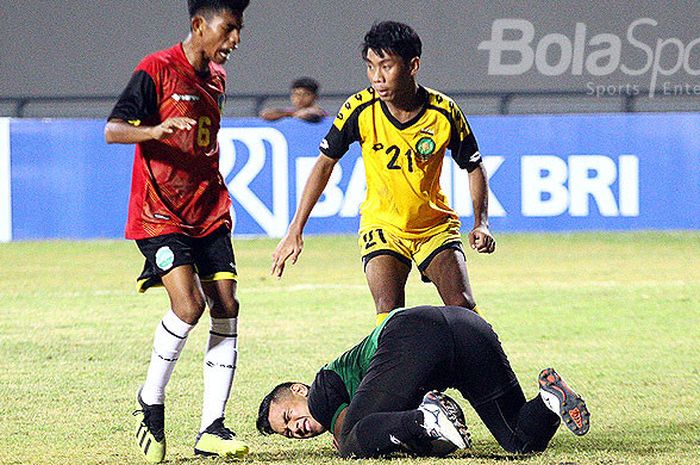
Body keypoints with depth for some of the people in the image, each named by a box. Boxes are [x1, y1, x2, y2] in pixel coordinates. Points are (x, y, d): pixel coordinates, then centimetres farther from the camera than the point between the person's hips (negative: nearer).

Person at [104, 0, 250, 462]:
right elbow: (112, 129, -14)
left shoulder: (215, 77, 13)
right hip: (160, 214, -7)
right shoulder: (157, 70, -10)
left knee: (226, 308, -3)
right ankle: (152, 400, 3)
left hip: (208, 213, 7)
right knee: (189, 305, -20)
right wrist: (155, 130, -32)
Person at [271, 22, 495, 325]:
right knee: (389, 315, -20)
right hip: (382, 225, 0)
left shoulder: (444, 112, -17)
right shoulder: (360, 110, -17)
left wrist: (481, 223, -15)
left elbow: (474, 167, 0)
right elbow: (325, 162, -2)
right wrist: (296, 229, -3)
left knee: (463, 309, -15)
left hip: (436, 224, 0)